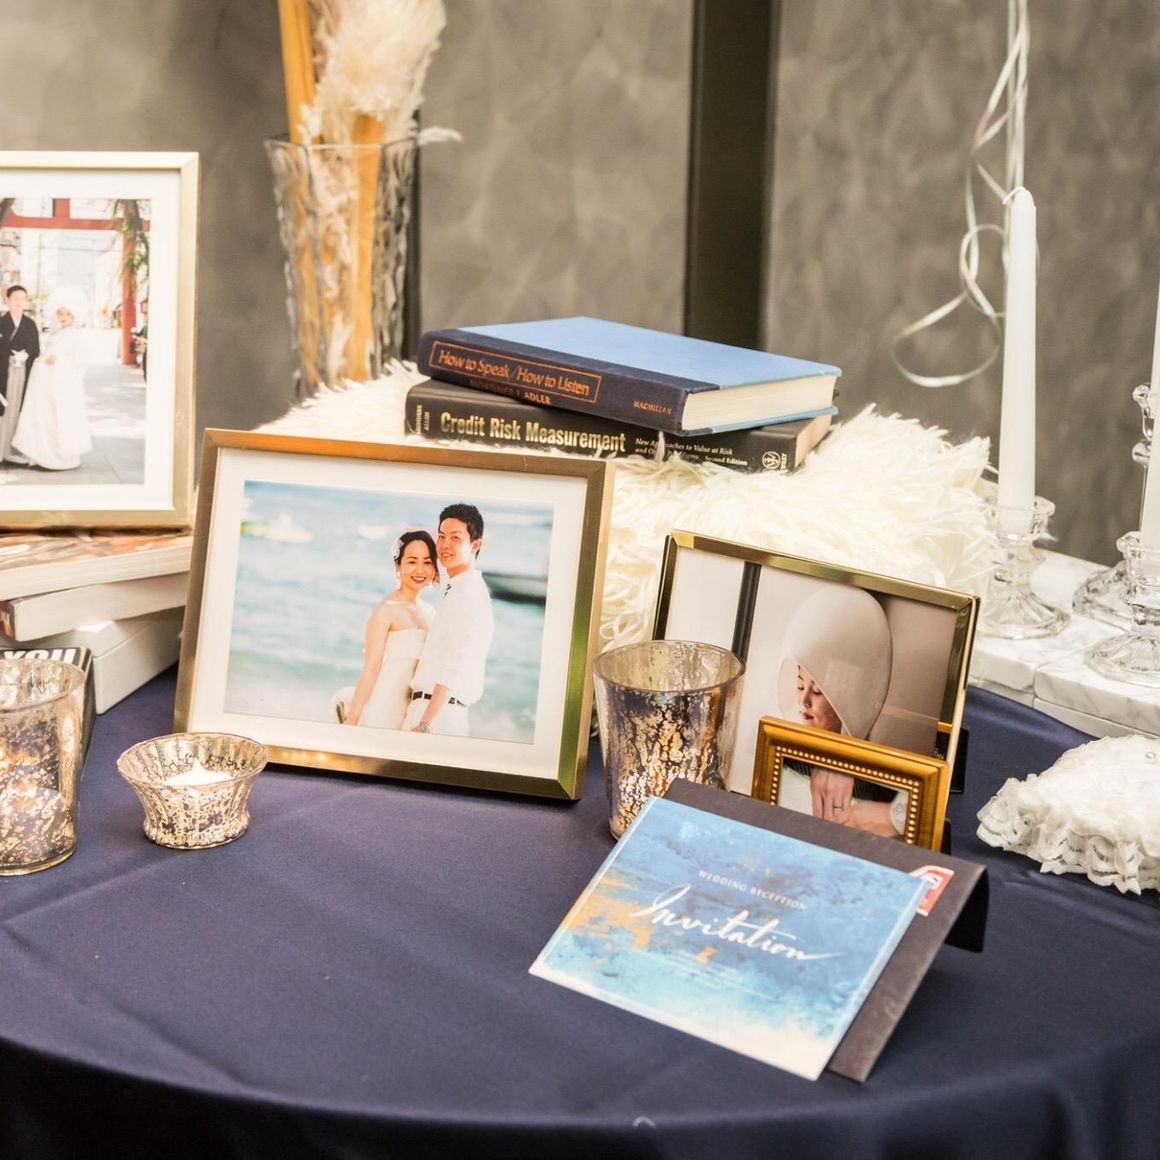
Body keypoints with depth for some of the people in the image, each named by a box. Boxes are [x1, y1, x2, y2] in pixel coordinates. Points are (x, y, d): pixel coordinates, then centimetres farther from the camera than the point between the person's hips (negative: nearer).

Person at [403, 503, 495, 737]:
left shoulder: (469, 595, -13)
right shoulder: (457, 591, 17)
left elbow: (454, 669, -19)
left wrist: (424, 725, -23)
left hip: (438, 712, -9)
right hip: (428, 707, 9)